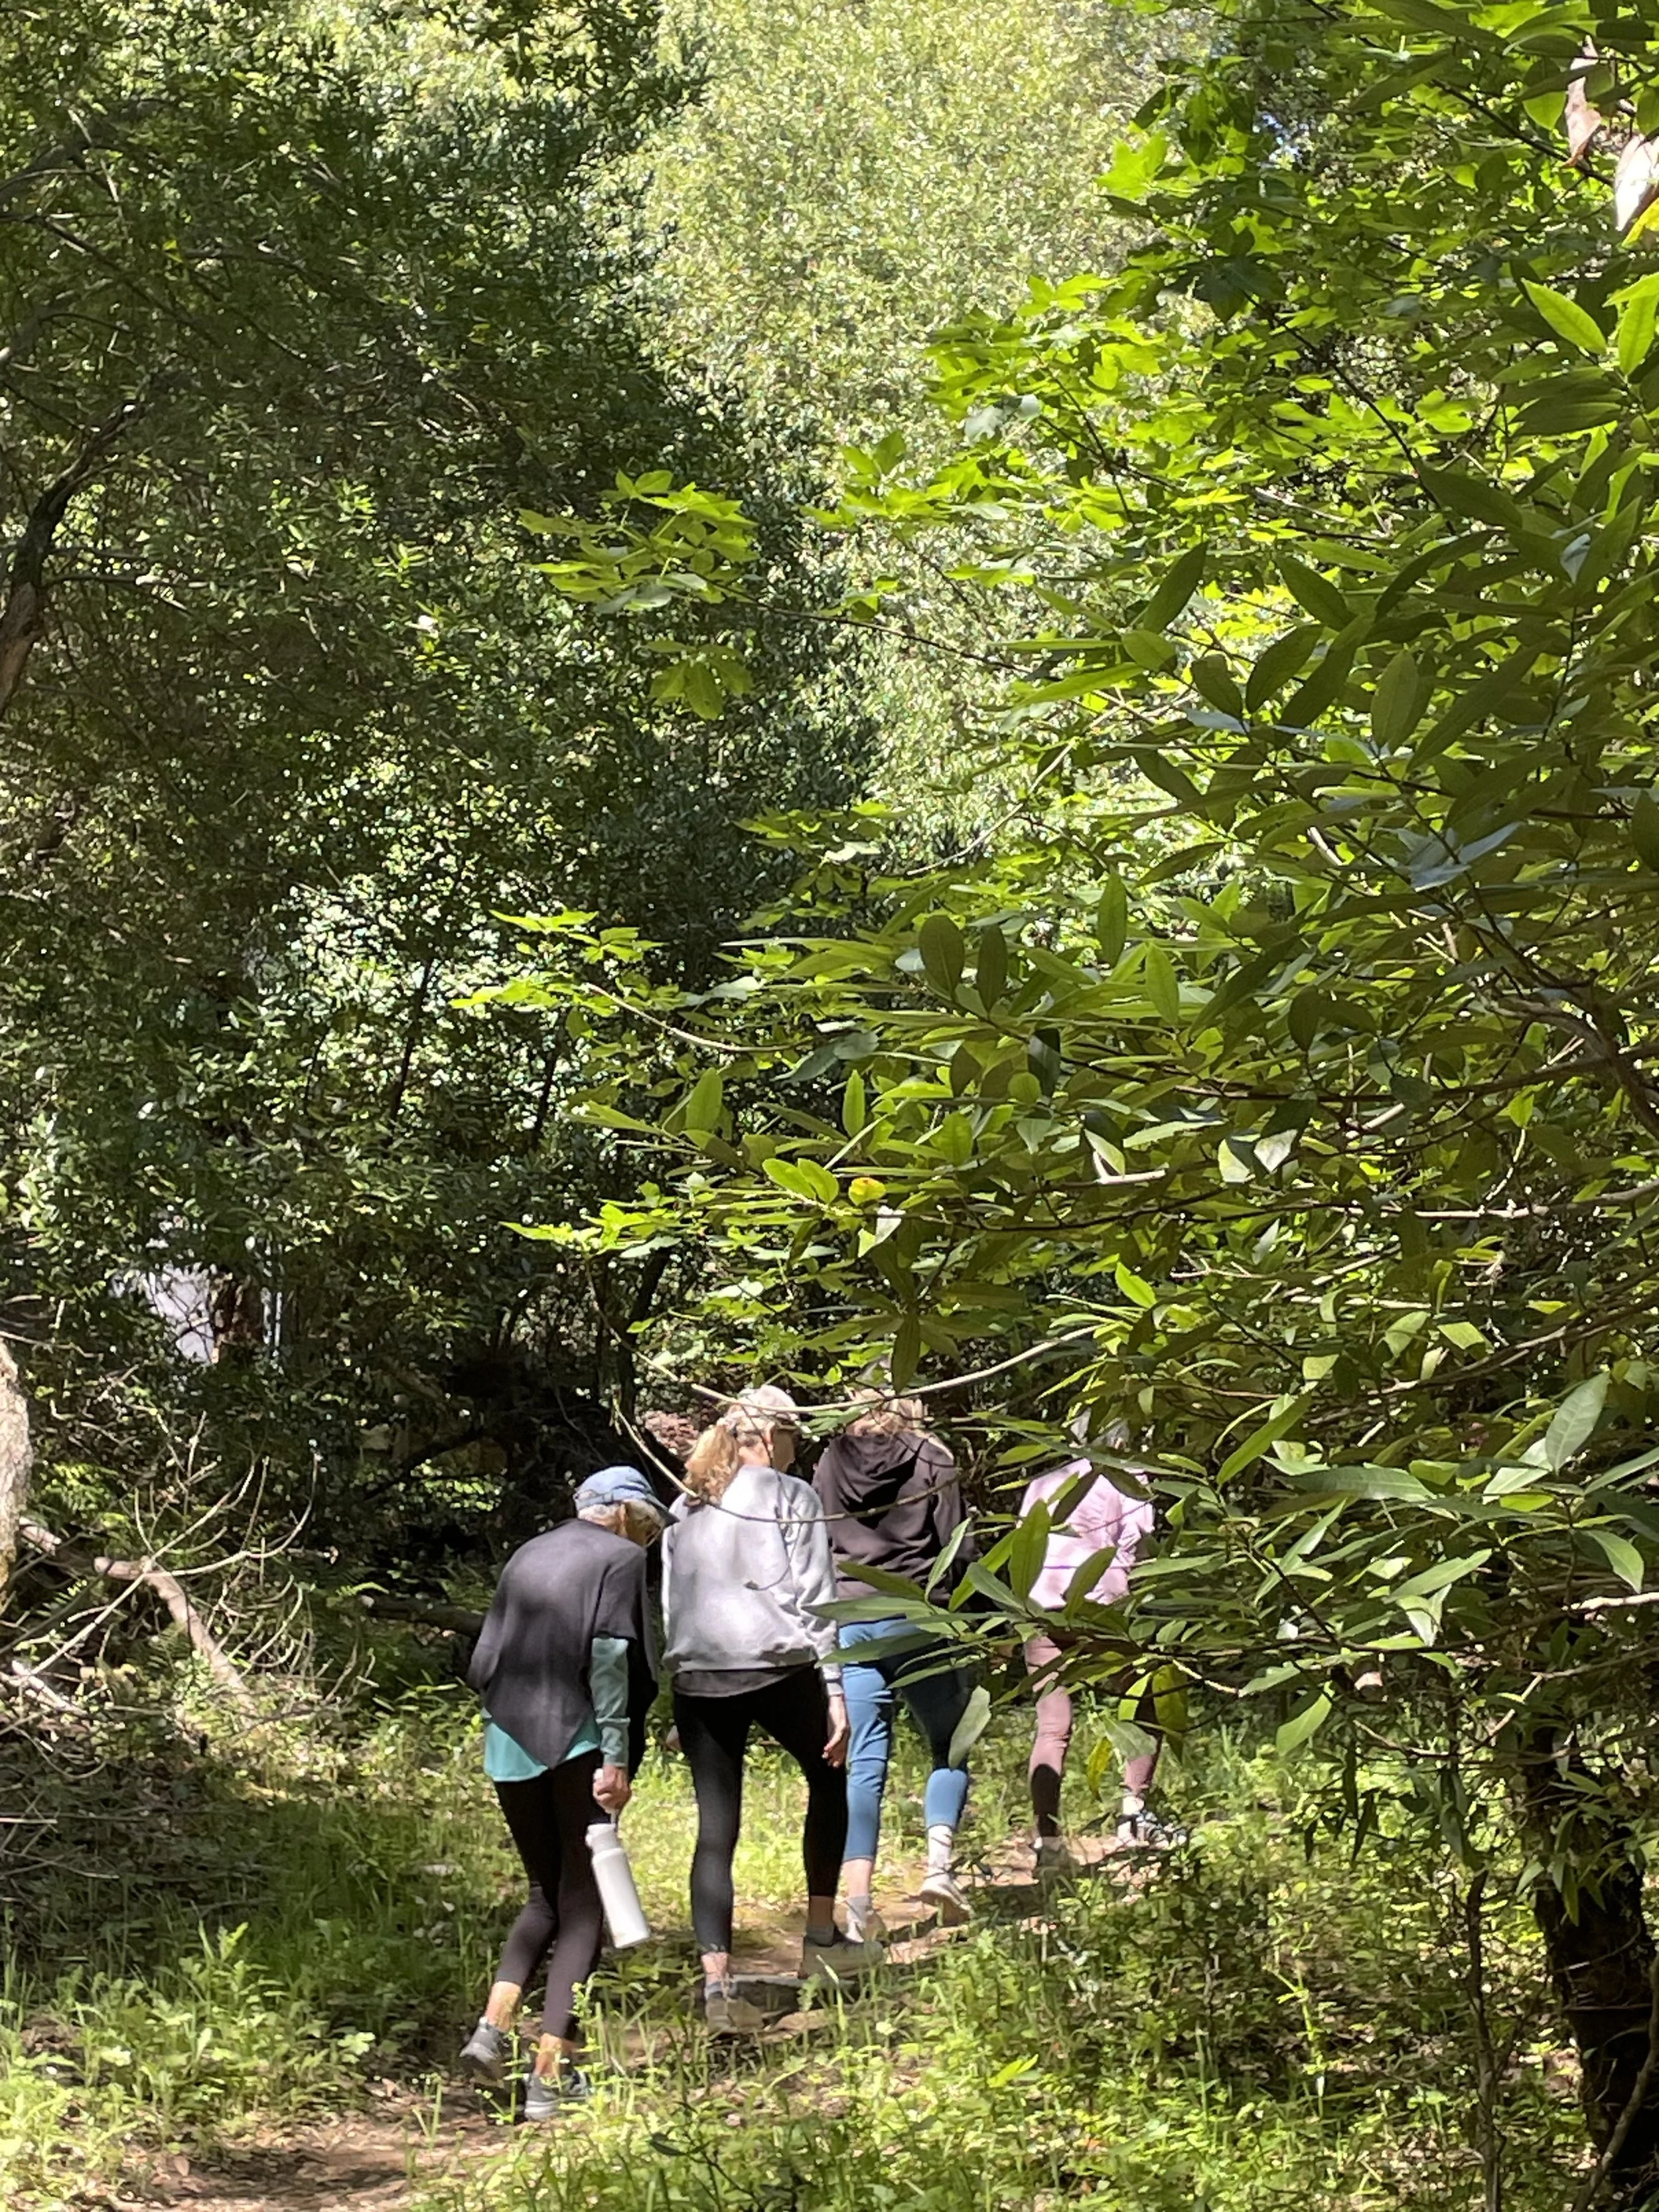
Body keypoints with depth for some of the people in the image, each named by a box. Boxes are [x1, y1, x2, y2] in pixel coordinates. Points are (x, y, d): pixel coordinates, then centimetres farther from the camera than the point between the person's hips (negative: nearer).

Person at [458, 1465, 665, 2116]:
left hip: (510, 1746, 6)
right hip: (578, 1744, -6)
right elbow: (611, 1658, -13)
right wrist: (616, 1757, -15)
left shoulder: (526, 1555, 17)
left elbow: (481, 1663, 13)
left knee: (546, 1896, 20)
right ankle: (551, 2074, 1)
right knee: (583, 1905, 3)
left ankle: (494, 2026, 4)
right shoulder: (620, 1558, 0)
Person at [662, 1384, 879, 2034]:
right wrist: (835, 1691, -3)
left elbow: (670, 1603, 18)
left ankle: (716, 1981, -7)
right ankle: (821, 1941, 24)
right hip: (777, 1670, -4)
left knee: (716, 1827, 5)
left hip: (696, 1680, 4)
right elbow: (814, 1600, -3)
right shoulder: (790, 1498, 2)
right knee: (828, 1782, 21)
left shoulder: (687, 1506, 17)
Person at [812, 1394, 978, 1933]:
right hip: (916, 1618, -2)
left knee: (864, 1763, 4)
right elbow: (957, 1549, -2)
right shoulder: (932, 1460, 3)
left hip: (847, 1621, 3)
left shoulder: (829, 1463, 12)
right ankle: (940, 1861, -7)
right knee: (949, 1746, 12)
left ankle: (858, 1899, -5)